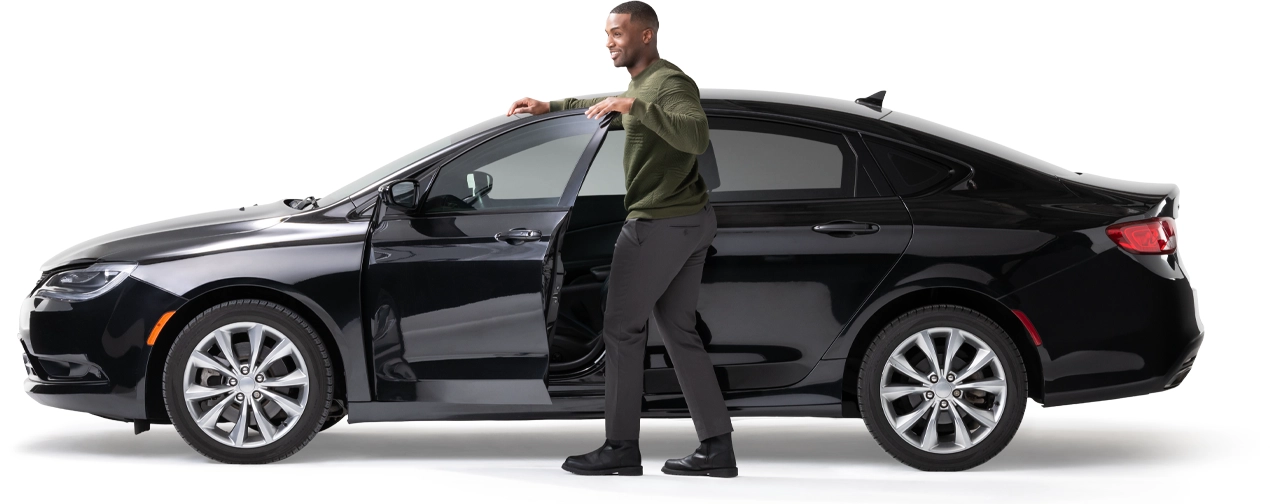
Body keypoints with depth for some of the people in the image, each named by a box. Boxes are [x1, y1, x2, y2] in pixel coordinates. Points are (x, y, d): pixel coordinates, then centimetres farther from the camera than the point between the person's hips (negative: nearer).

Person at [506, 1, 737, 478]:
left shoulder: (670, 83, -13)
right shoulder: (640, 84, 19)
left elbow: (696, 135, -32)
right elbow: (600, 105, 40)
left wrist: (635, 106, -36)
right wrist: (548, 107, 33)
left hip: (660, 223, -10)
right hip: (690, 221, 10)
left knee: (622, 329, -4)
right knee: (680, 332, 9)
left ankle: (621, 447, 0)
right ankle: (716, 447, 7)